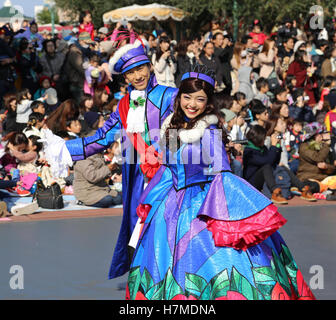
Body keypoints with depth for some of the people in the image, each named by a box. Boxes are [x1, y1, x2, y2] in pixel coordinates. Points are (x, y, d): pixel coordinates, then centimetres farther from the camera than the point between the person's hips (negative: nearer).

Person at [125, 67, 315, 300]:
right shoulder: (172, 126, 6)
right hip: (174, 203, 7)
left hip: (203, 204, -7)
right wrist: (149, 204, 21)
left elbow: (221, 174, -14)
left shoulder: (209, 133, -14)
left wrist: (219, 215, -21)